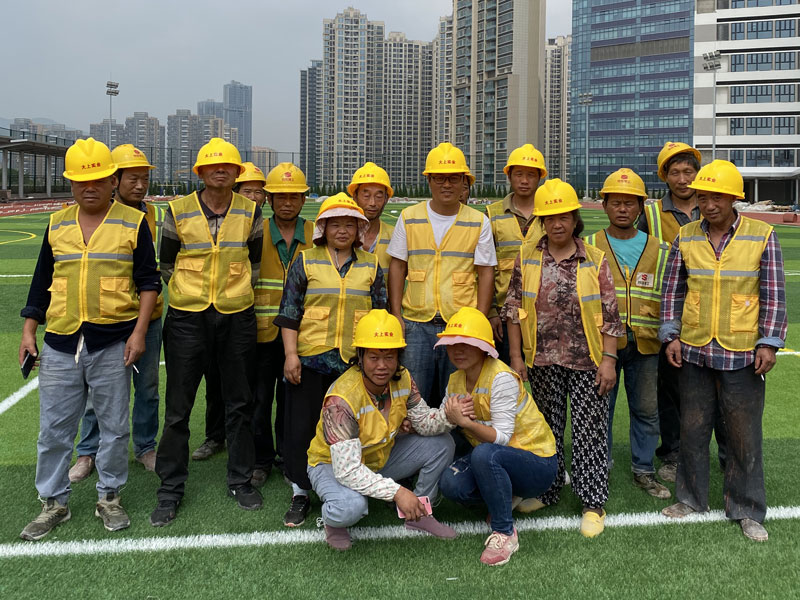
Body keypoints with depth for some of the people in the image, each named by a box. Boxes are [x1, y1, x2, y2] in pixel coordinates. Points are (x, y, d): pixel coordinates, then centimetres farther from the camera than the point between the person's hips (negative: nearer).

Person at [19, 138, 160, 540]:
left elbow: (148, 281, -1)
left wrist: (139, 332, -9)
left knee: (114, 427, 8)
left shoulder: (133, 223, 0)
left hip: (113, 342, -3)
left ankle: (109, 498, 24)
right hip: (60, 344, 3)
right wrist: (28, 330, 11)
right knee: (53, 429, 8)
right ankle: (54, 503, 23)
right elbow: (42, 281, 15)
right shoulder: (57, 224, 10)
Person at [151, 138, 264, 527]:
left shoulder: (250, 211, 2)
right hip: (187, 317, -1)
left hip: (237, 317, 1)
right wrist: (189, 291, 7)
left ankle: (240, 480, 26)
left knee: (240, 403, 10)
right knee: (178, 406, 4)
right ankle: (171, 488, 17)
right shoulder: (178, 210, -2)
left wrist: (237, 290, 8)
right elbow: (166, 262, 10)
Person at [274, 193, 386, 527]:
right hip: (310, 359, -1)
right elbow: (290, 311, 2)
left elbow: (379, 313, 12)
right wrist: (290, 354, -5)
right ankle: (301, 493, 18)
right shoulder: (305, 261, 4)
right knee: (302, 424, 4)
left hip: (354, 361, 1)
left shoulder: (370, 265, 10)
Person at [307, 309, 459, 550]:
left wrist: (448, 416, -30)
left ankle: (419, 514, 9)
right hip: (333, 464, -6)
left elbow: (423, 422, -7)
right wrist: (396, 491, -43)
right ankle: (334, 522, 0)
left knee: (441, 444, -9)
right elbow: (347, 469, -36)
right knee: (351, 506, -38)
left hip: (382, 457, 7)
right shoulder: (341, 399, -34)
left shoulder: (402, 379, -15)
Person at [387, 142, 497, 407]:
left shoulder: (479, 222, 3)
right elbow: (397, 267, 8)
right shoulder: (409, 218, 6)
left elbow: (486, 273, 3)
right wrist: (395, 315, 0)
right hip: (416, 322, 1)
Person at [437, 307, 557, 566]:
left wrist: (464, 421, -41)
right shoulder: (455, 381, 2)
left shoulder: (501, 378, -21)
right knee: (450, 484, -22)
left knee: (484, 453, -37)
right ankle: (505, 498, 10)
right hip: (493, 457, 7)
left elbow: (501, 437, -27)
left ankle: (505, 533, -18)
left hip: (537, 462, -7)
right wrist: (450, 417, -24)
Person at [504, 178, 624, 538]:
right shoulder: (527, 259, 3)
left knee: (590, 430, 2)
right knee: (548, 427, 13)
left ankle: (593, 503, 13)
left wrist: (609, 359, -7)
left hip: (587, 360, -2)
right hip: (543, 360, 2)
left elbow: (610, 315, -2)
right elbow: (514, 310, 5)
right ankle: (548, 491, 28)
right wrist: (515, 356, 1)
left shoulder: (595, 260, -2)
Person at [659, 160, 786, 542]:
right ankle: (691, 499, 28)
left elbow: (774, 295, -2)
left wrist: (769, 343, -8)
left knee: (745, 435, 7)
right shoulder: (685, 238, 3)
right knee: (692, 429, 12)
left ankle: (747, 511, 21)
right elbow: (672, 291, 7)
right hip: (693, 352, 2)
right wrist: (670, 335, -1)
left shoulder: (762, 236, -3)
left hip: (742, 355, -2)